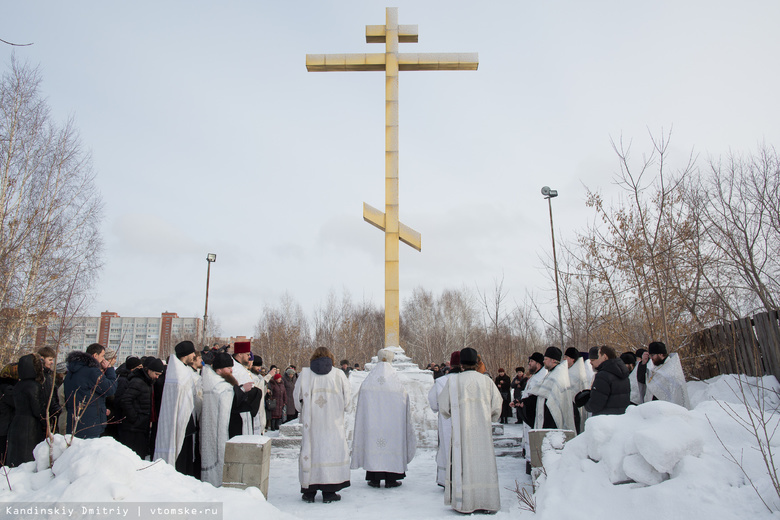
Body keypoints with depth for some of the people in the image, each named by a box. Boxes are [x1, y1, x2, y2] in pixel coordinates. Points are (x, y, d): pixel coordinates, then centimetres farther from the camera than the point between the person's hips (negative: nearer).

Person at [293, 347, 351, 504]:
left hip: (311, 422, 1)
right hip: (333, 423, -1)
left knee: (310, 450, 7)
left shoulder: (304, 374, 2)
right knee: (331, 451, 4)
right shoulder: (339, 375, 0)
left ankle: (309, 492, 12)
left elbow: (297, 397, 4)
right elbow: (347, 398, 1)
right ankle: (329, 492, 4)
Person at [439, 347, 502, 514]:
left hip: (462, 429, -2)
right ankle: (486, 502, 16)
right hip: (483, 429, 2)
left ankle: (465, 503, 8)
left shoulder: (453, 381, -4)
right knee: (484, 463, 10)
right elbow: (497, 406, 4)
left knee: (462, 463, 4)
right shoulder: (487, 381, 1)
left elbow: (444, 407, 1)